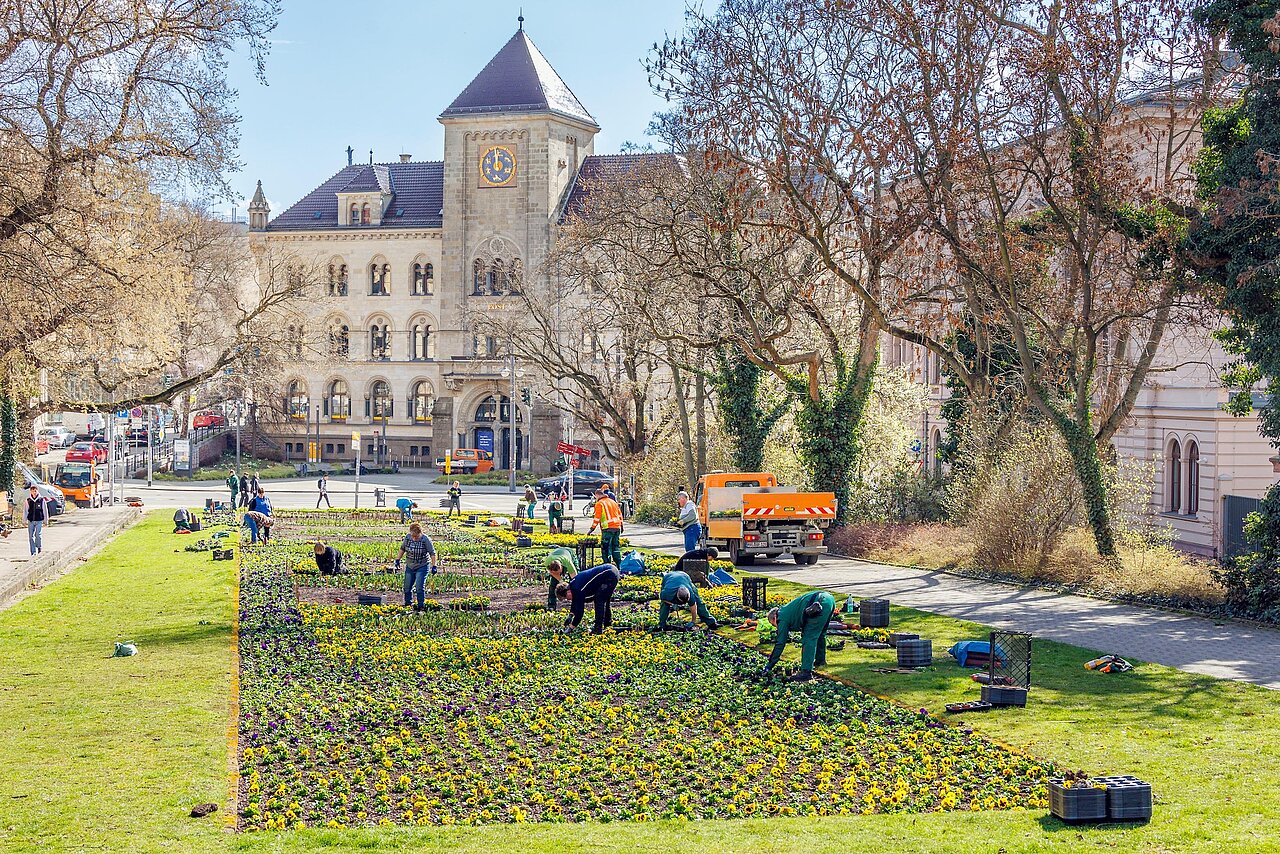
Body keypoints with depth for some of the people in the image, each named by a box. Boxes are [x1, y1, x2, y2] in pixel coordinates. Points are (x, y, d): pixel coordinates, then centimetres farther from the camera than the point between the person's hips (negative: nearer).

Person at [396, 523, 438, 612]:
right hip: (409, 566, 5)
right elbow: (402, 548, 10)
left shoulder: (426, 539, -17)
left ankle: (421, 607, -3)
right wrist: (398, 560, 7)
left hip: (422, 567, -5)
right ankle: (407, 604, 26)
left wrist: (434, 566, -17)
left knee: (419, 588, -13)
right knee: (407, 588, 8)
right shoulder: (407, 537, -6)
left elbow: (432, 553, -13)